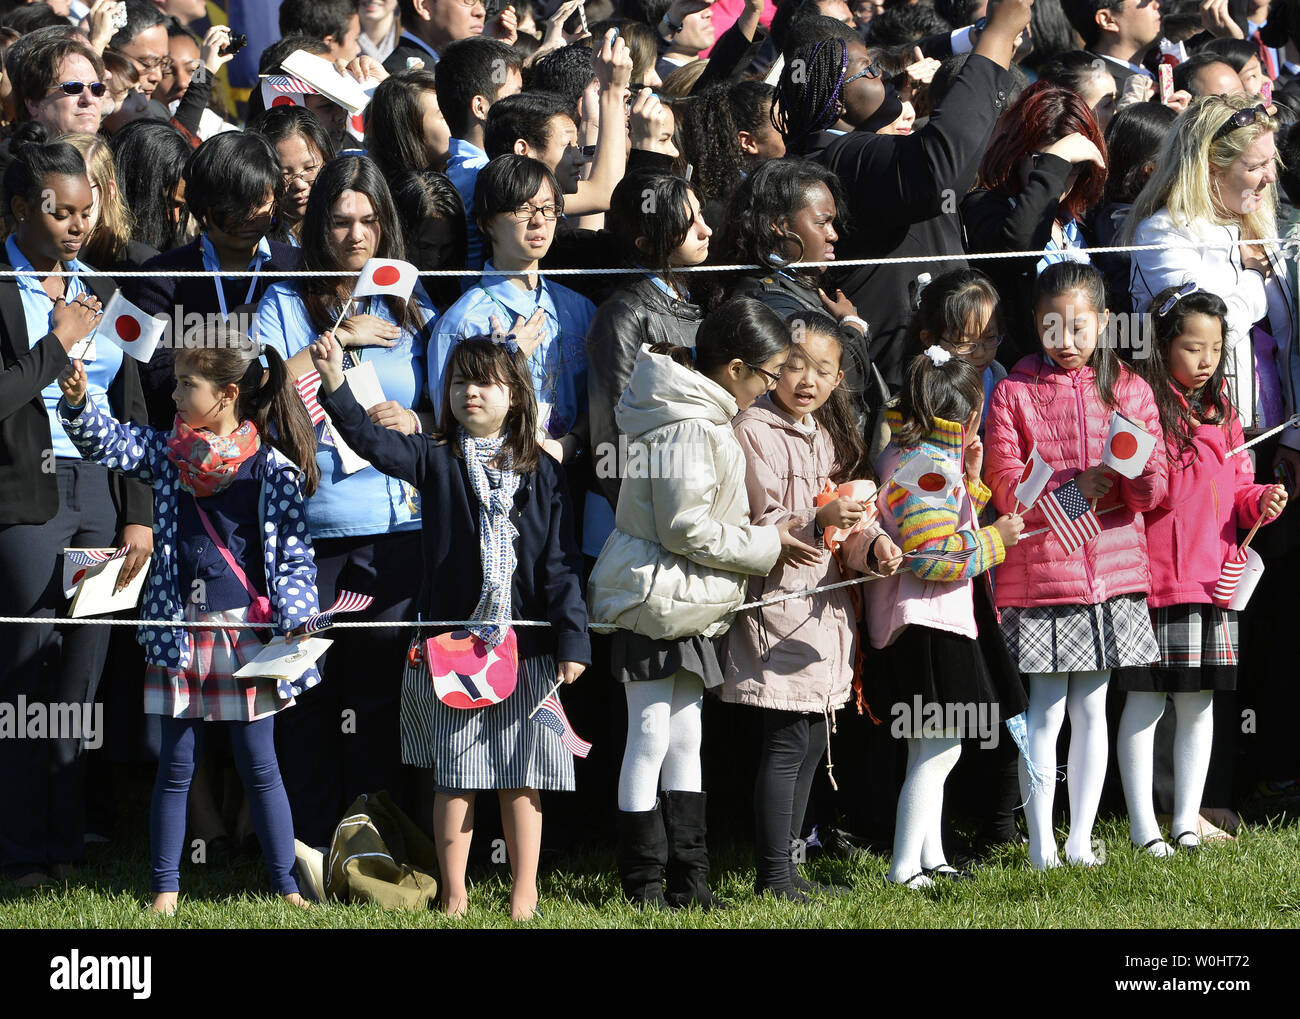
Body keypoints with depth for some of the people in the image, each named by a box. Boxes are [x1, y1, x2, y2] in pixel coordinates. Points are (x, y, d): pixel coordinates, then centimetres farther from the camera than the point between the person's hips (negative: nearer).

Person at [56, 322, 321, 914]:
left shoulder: (275, 467, -5)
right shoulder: (165, 453, 6)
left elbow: (295, 555, -3)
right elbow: (105, 444, -3)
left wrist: (294, 619, -15)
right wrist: (77, 403, -20)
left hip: (248, 632, -3)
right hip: (180, 631, 3)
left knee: (258, 764, 4)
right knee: (176, 764, 7)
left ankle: (286, 886, 12)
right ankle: (165, 889, 13)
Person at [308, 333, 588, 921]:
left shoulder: (541, 473, 5)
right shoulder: (435, 460, 4)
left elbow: (560, 562, 3)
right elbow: (373, 442, -13)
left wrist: (572, 640, -5)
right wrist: (335, 385, -29)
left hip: (524, 646, 0)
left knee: (521, 777, 3)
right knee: (454, 776, 3)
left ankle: (524, 895, 11)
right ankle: (454, 897, 11)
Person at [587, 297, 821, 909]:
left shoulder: (701, 414, 11)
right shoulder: (689, 427, -22)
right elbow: (685, 528, -23)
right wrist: (767, 544, -14)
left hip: (685, 604, 11)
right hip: (656, 598, -11)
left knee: (685, 740, 13)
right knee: (651, 739, -3)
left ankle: (689, 878, 18)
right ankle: (643, 884, 4)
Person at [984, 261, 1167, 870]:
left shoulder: (1129, 391, 7)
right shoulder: (1014, 393, 0)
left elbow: (1153, 495, 3)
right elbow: (1006, 489, -6)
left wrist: (1140, 464, -19)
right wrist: (1074, 489, -18)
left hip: (1113, 571, 3)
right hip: (1039, 571, -3)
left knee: (1091, 708, 9)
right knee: (1045, 712, -2)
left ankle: (1081, 840, 16)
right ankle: (1041, 847, 4)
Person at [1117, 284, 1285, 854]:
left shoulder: (1221, 412, 15)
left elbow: (1238, 490, 19)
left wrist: (1261, 503, 0)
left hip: (1213, 579, 7)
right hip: (1156, 577, -6)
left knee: (1198, 702, 10)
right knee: (1145, 701, -2)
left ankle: (1187, 821, 18)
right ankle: (1143, 826, 4)